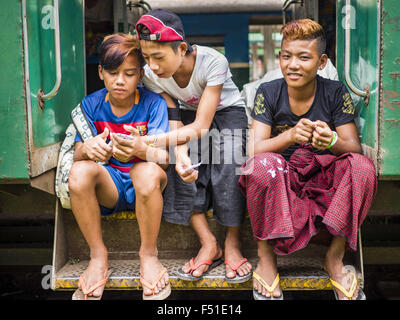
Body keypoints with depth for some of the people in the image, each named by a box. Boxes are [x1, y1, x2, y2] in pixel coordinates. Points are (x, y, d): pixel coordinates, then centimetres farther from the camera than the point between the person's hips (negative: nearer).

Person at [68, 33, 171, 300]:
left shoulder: (154, 103, -9)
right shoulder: (91, 104, -1)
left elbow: (164, 156, -19)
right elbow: (77, 153, -9)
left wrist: (141, 149, -44)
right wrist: (87, 148, -36)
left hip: (144, 187, -2)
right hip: (109, 183, 3)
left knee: (148, 172, -37)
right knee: (79, 172, -29)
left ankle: (148, 253, -14)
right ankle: (98, 256, -12)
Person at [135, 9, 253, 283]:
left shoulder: (213, 62, -32)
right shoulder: (152, 75, -18)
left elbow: (201, 127, -35)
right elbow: (175, 124, -21)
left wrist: (148, 141, -47)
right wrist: (181, 156, -45)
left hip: (226, 111, -3)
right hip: (190, 113, 4)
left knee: (228, 165, -33)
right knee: (182, 167, -27)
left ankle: (233, 243, -18)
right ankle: (209, 244, -19)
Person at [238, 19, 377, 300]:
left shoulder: (335, 93, -4)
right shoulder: (268, 92, -5)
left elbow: (354, 148, -10)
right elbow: (254, 149, -15)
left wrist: (332, 141, -35)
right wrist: (291, 135, -35)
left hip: (325, 179, 1)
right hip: (280, 181, -1)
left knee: (363, 167, -28)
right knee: (262, 165, -34)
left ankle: (335, 257, -11)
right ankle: (266, 256, -15)